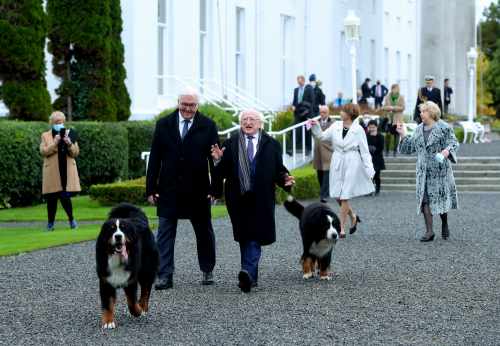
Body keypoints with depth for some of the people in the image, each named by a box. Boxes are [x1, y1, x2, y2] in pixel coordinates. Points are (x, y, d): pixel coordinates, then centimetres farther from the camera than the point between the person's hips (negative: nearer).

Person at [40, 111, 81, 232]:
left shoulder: (69, 134, 11)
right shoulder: (45, 135, 7)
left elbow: (75, 153, 5)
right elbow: (43, 151, -5)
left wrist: (69, 144, -14)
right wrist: (55, 143, -16)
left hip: (67, 172, 0)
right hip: (52, 172, 0)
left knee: (65, 196, -8)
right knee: (51, 198, 1)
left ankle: (71, 219, 12)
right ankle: (50, 223, 15)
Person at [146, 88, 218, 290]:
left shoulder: (208, 126, -1)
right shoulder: (163, 125, 3)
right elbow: (155, 158, 4)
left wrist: (215, 188, -8)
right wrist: (151, 188, -1)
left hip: (198, 190, -1)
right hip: (169, 189, 1)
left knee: (204, 232, 11)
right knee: (165, 232, -2)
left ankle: (207, 271, 28)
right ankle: (165, 276, 0)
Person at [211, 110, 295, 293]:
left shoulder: (271, 144, 8)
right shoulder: (231, 144, 9)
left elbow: (278, 170, 8)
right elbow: (223, 172, 5)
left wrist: (285, 179, -12)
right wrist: (219, 160, -13)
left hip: (261, 199, -2)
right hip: (238, 198, 2)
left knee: (255, 237, -10)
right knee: (244, 237, 7)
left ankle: (248, 272, -19)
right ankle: (251, 276, 17)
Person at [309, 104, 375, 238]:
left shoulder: (358, 130, -7)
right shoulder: (336, 126, 4)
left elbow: (364, 151, -4)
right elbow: (322, 136, 13)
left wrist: (370, 170, -8)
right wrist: (316, 126, -4)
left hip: (351, 165, -5)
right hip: (337, 163, 5)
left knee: (344, 197, -4)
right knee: (337, 196, 6)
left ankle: (342, 228, 4)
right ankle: (353, 217, 31)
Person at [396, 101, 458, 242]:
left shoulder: (444, 128, -4)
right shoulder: (419, 130, 13)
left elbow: (453, 143, -6)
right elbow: (411, 147, 18)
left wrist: (447, 150, -26)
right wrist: (403, 135, 8)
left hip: (440, 169, -5)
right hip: (423, 171, 5)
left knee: (441, 198, 1)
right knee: (425, 199, -3)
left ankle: (445, 224, 26)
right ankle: (429, 231, -2)